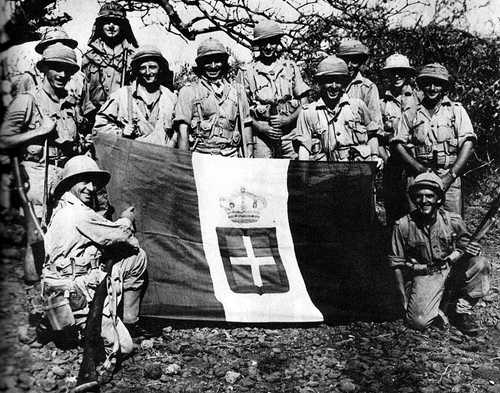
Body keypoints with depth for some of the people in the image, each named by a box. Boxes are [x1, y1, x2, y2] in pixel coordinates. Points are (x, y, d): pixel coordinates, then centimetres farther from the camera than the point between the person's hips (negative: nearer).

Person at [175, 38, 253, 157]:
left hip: (232, 156, 3)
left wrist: (249, 159, 7)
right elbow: (183, 132, 0)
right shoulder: (188, 92, 7)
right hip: (201, 157, -2)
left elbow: (246, 126, 16)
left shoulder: (237, 91, 17)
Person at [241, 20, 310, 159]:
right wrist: (259, 126, -9)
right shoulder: (248, 72, 5)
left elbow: (304, 101, 8)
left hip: (289, 133, 1)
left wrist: (289, 119, -7)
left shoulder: (290, 67, 9)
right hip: (261, 135, -1)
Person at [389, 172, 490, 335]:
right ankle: (443, 307, 9)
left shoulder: (453, 221, -6)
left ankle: (462, 310, -7)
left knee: (480, 263, -26)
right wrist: (405, 298, -4)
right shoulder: (403, 226, -9)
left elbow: (464, 246, 9)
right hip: (424, 277, -2)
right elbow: (397, 264, -2)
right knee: (418, 321, -25)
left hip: (452, 271, 3)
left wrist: (471, 249, -18)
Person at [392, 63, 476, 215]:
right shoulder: (410, 113, 13)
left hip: (449, 178, -1)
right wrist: (420, 169, -9)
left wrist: (450, 176, -11)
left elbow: (468, 144, 0)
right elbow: (398, 144, 6)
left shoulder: (456, 110, 9)